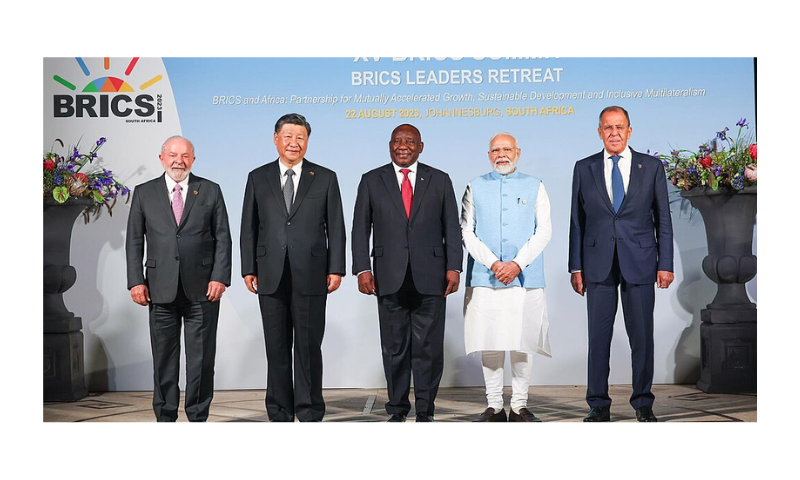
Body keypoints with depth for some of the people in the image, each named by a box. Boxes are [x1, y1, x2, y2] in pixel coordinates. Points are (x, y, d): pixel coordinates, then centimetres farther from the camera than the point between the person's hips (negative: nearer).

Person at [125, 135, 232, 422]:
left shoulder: (210, 191, 7)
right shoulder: (144, 193, 9)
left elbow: (223, 238, 4)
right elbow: (134, 240, 7)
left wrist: (220, 277, -7)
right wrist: (136, 280, -2)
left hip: (202, 289, -1)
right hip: (161, 288, 1)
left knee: (202, 357, 3)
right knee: (164, 357, 7)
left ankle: (198, 417, 14)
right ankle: (165, 417, 17)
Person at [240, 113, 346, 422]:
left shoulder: (325, 178, 6)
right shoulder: (258, 178, 9)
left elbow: (335, 228, 4)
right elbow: (249, 228, 8)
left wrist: (336, 269, -3)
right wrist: (248, 269, 2)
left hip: (310, 275, -1)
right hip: (271, 277, 2)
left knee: (309, 347, 2)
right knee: (276, 348, 7)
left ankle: (310, 414, 10)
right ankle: (280, 414, 15)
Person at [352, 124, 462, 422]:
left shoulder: (439, 180, 9)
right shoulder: (372, 181, 8)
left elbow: (452, 227, 8)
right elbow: (360, 228, 6)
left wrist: (454, 267, -2)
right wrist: (362, 269, -4)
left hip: (430, 278, 0)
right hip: (389, 278, 0)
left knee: (429, 347, 1)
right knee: (394, 347, 5)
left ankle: (425, 411, 11)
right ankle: (397, 410, 16)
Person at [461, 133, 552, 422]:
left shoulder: (535, 187, 11)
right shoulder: (475, 187, 11)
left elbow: (544, 230, 3)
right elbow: (467, 232, 4)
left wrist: (517, 264, -10)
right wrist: (493, 264, -9)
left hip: (525, 277, 0)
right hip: (484, 278, 0)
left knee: (523, 343, -1)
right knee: (489, 344, -1)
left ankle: (519, 406, 7)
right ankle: (494, 406, 7)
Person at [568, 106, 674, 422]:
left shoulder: (652, 167, 5)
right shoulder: (584, 169, 7)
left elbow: (663, 218, 5)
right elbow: (577, 220, 7)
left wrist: (665, 264, -1)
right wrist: (576, 267, 2)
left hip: (640, 262, 0)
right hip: (598, 264, 1)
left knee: (642, 336, 3)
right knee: (598, 336, 3)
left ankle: (643, 404, 16)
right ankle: (599, 405, 12)